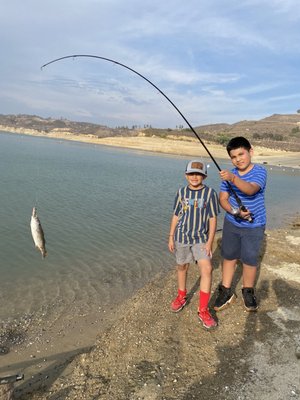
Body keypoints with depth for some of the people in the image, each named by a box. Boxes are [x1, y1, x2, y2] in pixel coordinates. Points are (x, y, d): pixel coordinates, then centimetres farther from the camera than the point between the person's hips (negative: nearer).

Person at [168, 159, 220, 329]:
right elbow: (176, 216, 6)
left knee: (207, 269, -15)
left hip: (201, 238, -2)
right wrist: (171, 237, 7)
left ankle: (203, 310, -1)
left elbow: (213, 219, -8)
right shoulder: (182, 192, -1)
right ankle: (181, 297, 41)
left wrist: (210, 242, -11)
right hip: (182, 236, 3)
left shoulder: (210, 193, -9)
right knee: (182, 267, 16)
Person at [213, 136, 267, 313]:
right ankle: (226, 291, 27)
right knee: (229, 257, 11)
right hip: (231, 224, 4)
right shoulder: (229, 175, -1)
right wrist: (234, 211, -21)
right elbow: (223, 199, -2)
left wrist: (233, 178, -52)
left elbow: (251, 190, -34)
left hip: (253, 226, -3)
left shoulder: (260, 172, -14)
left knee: (250, 260, 7)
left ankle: (248, 292, 32)